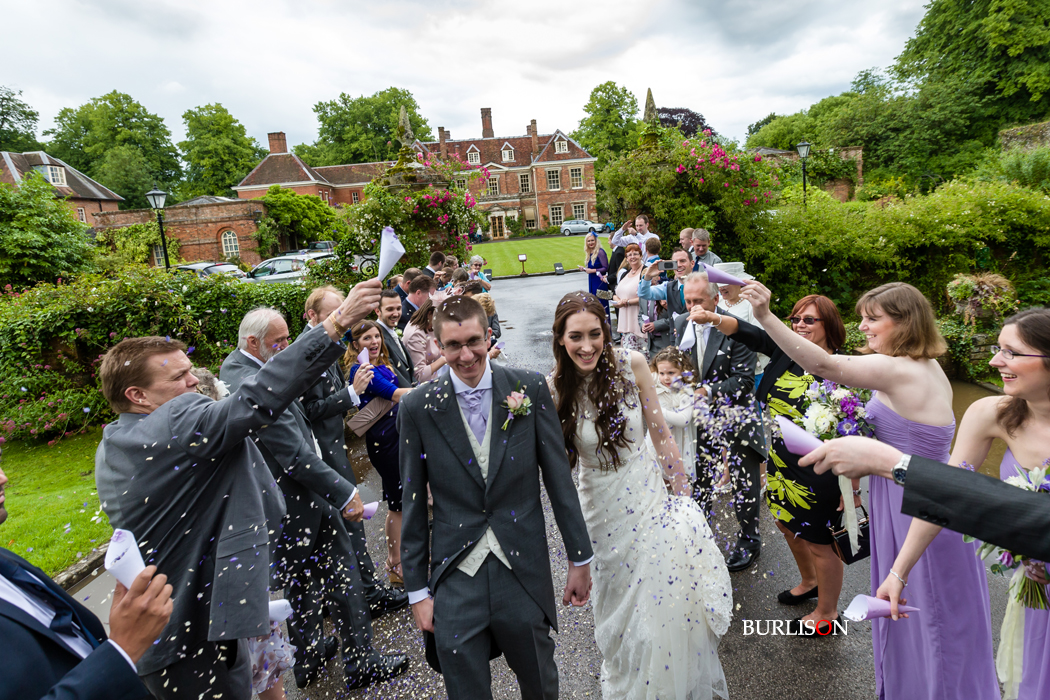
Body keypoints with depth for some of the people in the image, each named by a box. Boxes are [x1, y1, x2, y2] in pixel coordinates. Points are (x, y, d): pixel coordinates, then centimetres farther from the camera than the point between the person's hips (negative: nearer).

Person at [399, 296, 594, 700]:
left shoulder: (530, 389, -6)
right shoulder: (418, 408, -6)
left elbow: (559, 479, -1)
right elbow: (414, 504, 0)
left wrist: (580, 558, 4)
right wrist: (417, 589, 3)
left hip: (524, 574, 1)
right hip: (455, 582, 0)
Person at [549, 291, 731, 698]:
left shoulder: (631, 365, -13)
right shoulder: (555, 388, -14)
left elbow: (660, 433, -3)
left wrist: (683, 493, 1)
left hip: (648, 495, 0)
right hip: (602, 507, 0)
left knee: (665, 604, 7)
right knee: (619, 609, 18)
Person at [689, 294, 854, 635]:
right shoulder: (786, 351, -2)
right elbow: (747, 332, -11)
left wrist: (851, 489, -15)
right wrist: (714, 319, -31)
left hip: (818, 473, -7)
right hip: (780, 463, 7)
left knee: (819, 542, 12)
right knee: (788, 525, 26)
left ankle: (827, 611, 38)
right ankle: (809, 583, 54)